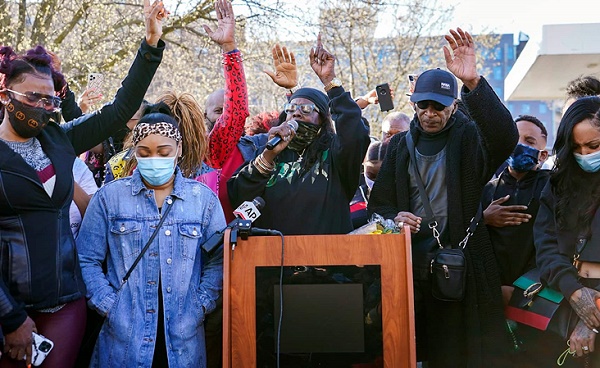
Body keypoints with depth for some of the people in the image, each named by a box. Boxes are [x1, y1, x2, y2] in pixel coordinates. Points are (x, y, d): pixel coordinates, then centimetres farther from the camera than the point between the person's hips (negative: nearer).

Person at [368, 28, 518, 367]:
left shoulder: (469, 138, -1)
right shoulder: (401, 145, 10)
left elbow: (506, 136, -25)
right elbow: (379, 203, 12)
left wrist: (473, 82, -35)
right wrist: (394, 217, -11)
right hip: (410, 264, 3)